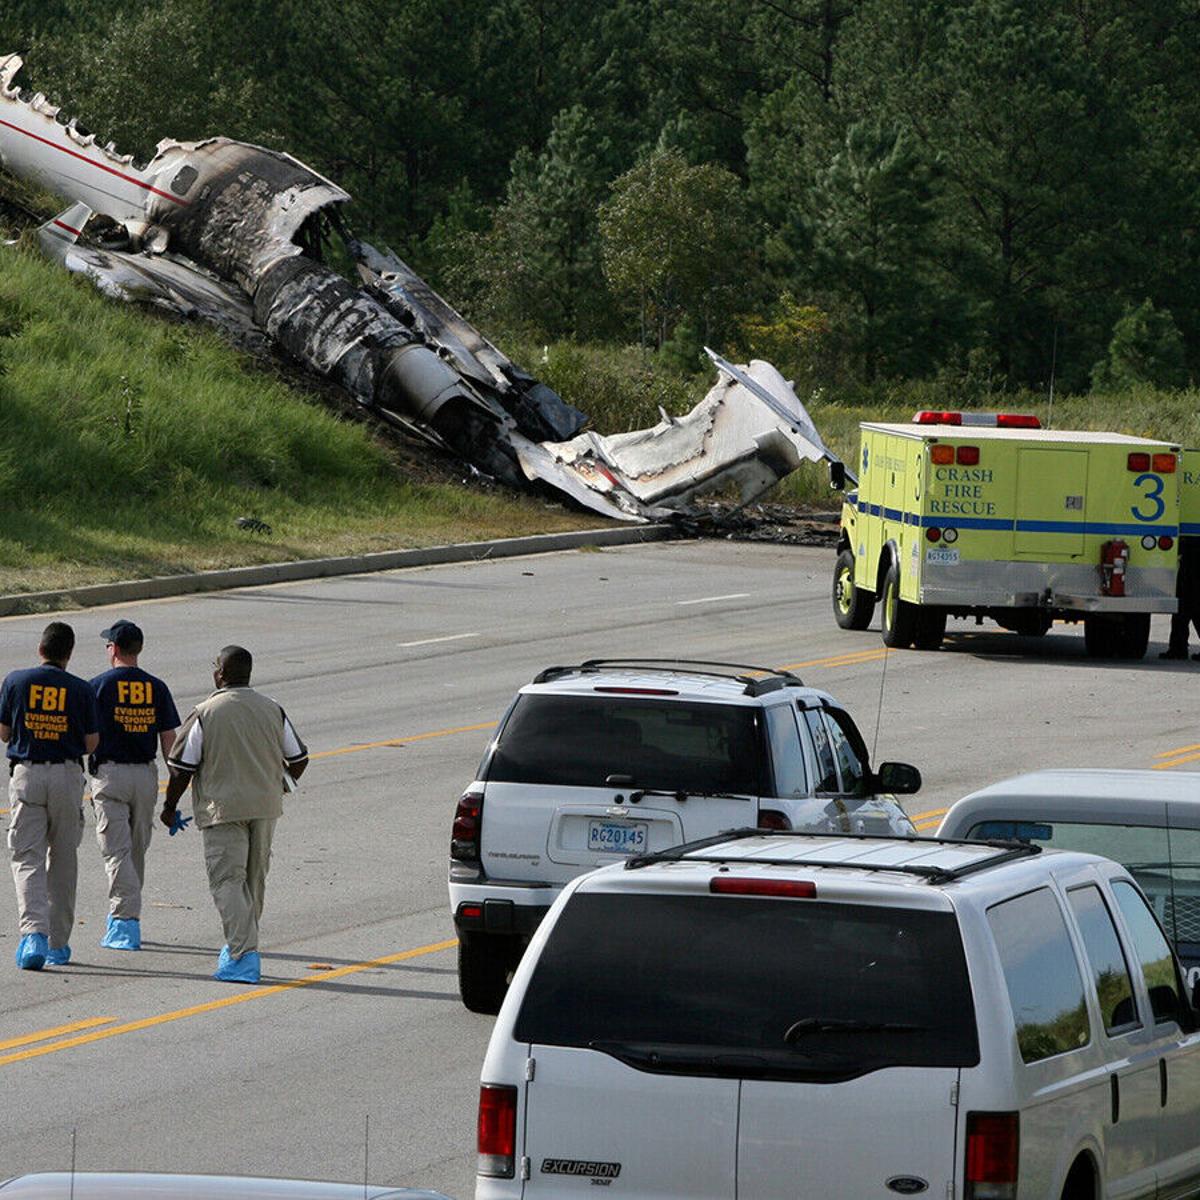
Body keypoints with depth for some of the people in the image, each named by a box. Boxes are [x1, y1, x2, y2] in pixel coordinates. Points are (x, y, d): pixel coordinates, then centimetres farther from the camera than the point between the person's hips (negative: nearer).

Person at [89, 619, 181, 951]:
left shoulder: (100, 685, -7)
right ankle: (124, 916, 28)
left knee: (117, 850, -5)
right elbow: (169, 739, 3)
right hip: (146, 775, 4)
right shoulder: (157, 688, 4)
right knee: (137, 850, 16)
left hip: (110, 773, -4)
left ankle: (126, 922, -16)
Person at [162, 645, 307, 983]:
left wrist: (170, 807, 7)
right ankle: (240, 946, 30)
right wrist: (283, 783, 34)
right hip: (265, 806, 5)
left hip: (223, 808, -5)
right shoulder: (272, 711, 5)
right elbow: (298, 759, 13)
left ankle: (243, 956, -17)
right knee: (254, 879, 18)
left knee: (227, 881, -5)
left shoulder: (205, 714, -9)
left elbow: (182, 768, -8)